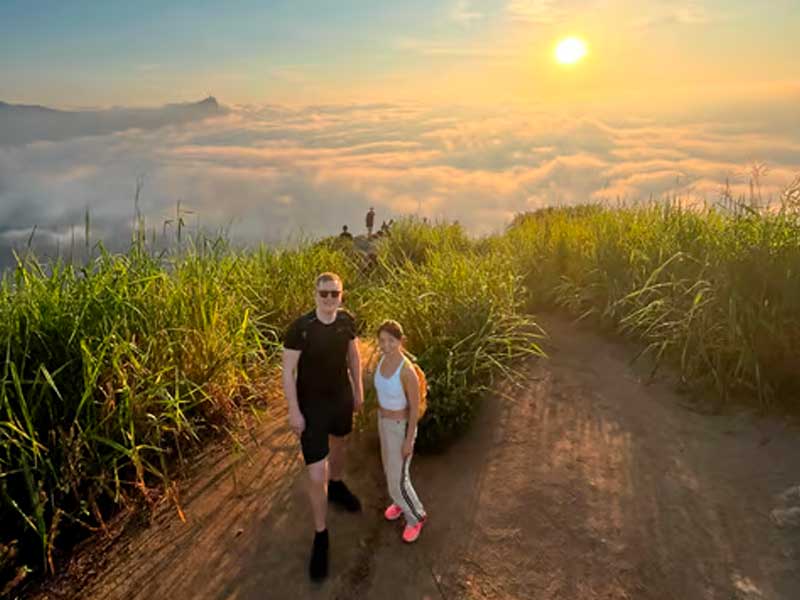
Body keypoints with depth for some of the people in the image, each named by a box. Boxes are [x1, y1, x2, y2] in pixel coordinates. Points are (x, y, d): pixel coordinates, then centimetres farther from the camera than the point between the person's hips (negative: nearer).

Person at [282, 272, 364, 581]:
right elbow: (288, 371, -18)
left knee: (338, 443, 31)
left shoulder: (347, 320, -11)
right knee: (316, 475, -4)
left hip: (342, 397, 5)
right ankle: (320, 535, 18)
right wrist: (294, 411, -17)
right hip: (312, 406, -5)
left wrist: (358, 388, 13)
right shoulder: (299, 328, -25)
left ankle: (337, 486, 63)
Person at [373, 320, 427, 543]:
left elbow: (415, 407, -24)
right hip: (385, 420, 7)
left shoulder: (408, 371, -35)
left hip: (401, 427, -7)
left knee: (397, 480, 7)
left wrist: (408, 441, -15)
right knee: (391, 465, 27)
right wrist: (382, 419, 17)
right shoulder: (385, 359, -11)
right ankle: (401, 500, 54)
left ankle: (416, 515, 35)